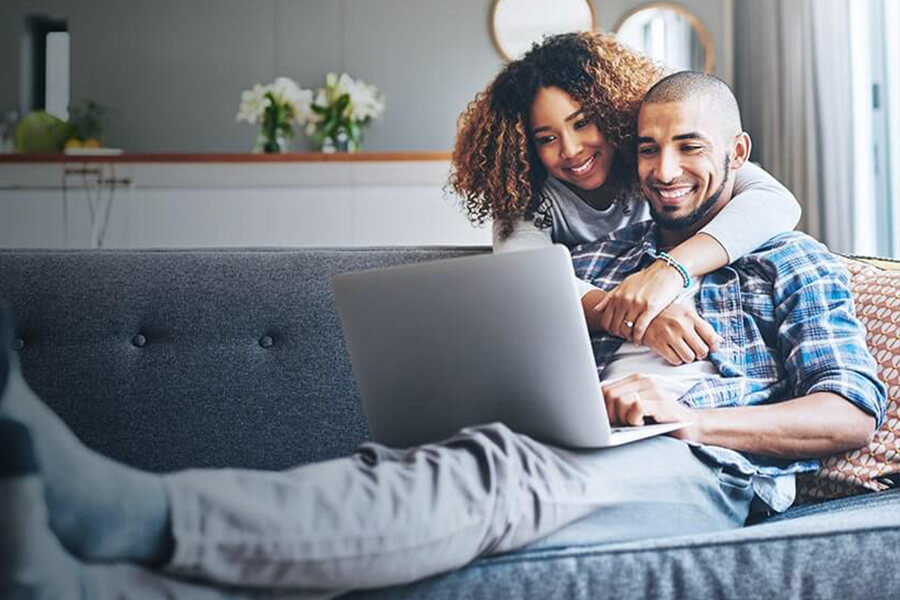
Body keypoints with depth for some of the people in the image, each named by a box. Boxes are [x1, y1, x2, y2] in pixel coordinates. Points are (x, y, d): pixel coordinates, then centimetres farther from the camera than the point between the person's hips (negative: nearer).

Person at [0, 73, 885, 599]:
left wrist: (689, 415, -11)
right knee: (393, 479, -29)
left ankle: (133, 511, -56)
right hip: (565, 457, 4)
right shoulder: (595, 259, 29)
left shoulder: (791, 261, 18)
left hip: (706, 466, -4)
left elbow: (853, 414, 4)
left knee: (497, 473, -37)